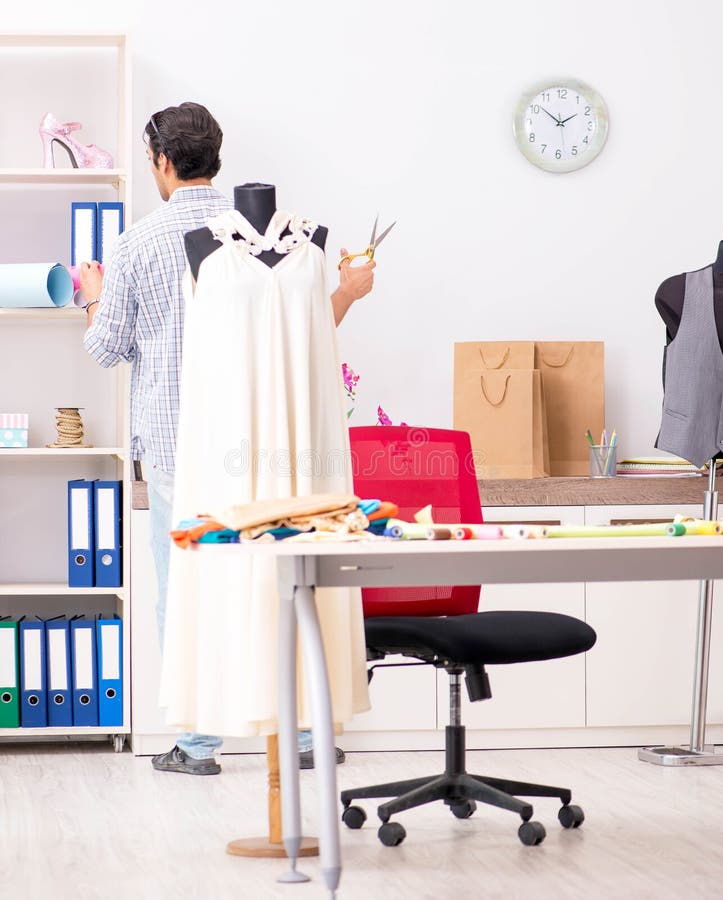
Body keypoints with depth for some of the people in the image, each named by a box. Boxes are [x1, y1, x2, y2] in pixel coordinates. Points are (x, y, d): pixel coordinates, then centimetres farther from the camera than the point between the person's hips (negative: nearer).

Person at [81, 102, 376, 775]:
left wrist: (94, 295, 23)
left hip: (172, 438, -2)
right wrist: (348, 289, 22)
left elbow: (105, 347, 1)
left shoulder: (138, 243, -5)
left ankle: (198, 742, 8)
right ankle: (305, 728, 12)